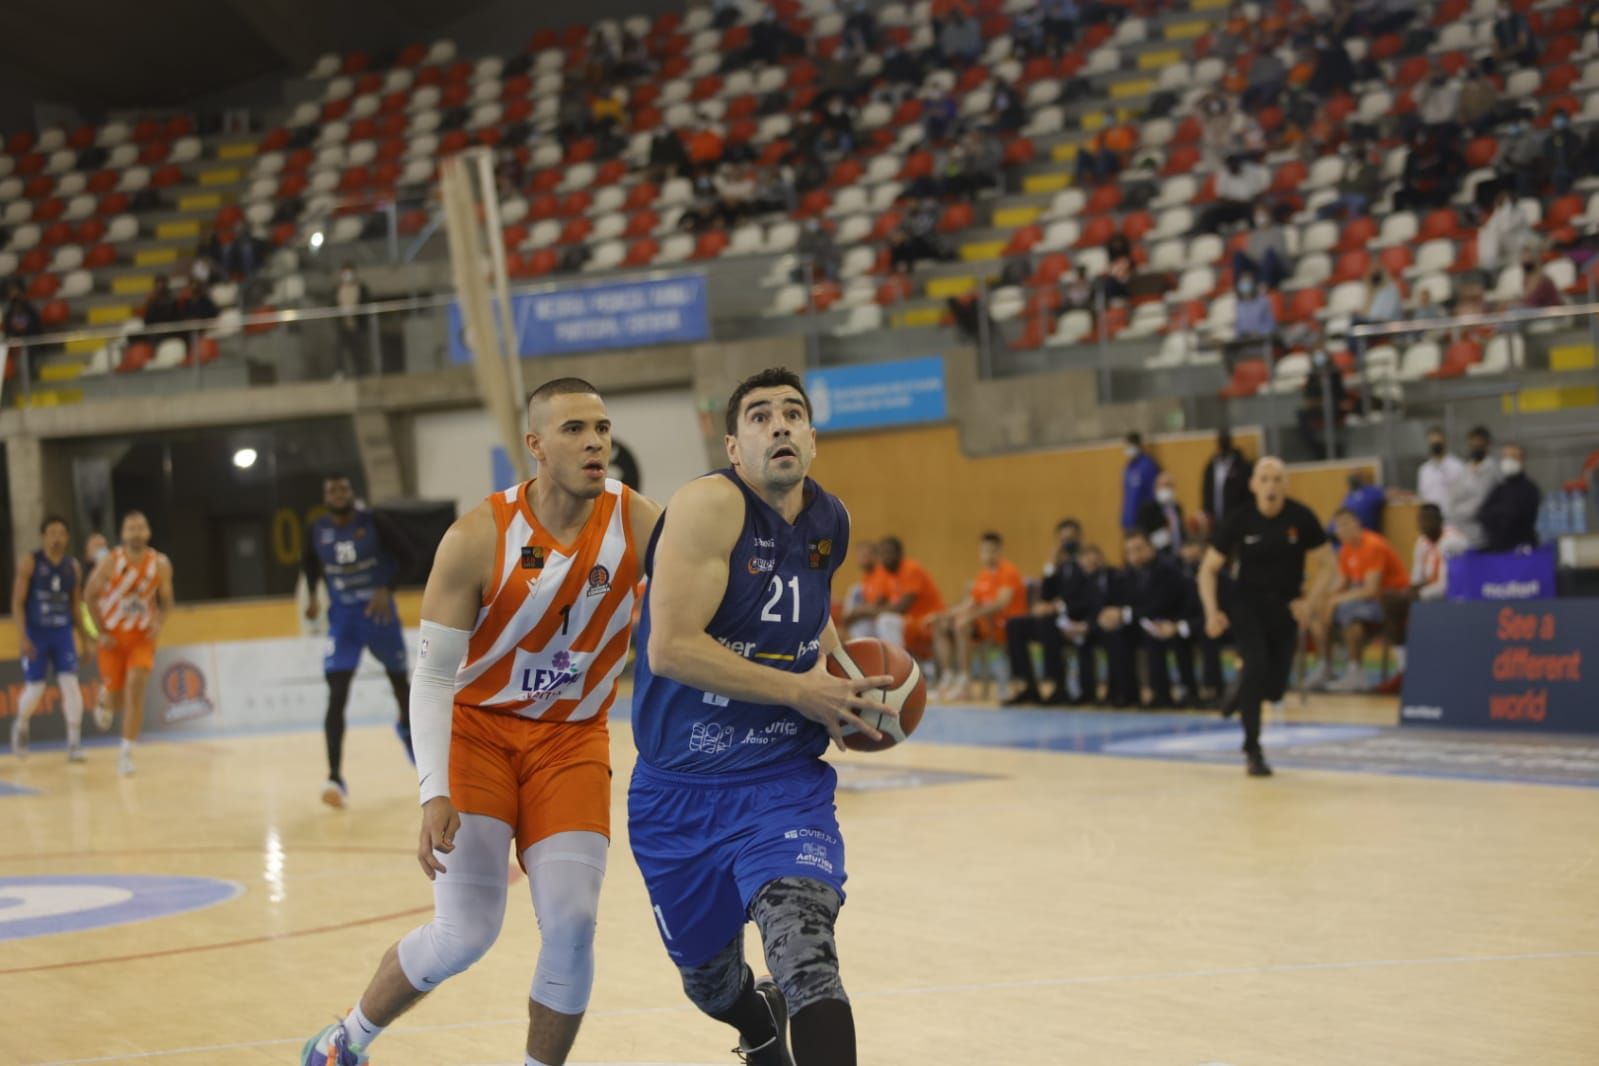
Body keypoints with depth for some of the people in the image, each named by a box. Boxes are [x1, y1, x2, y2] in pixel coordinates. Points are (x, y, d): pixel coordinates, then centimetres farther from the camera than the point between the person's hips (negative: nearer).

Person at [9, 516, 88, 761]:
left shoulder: (73, 567, 5)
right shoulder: (29, 562, -5)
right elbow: (17, 602, -7)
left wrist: (86, 639, 12)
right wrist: (22, 637, -16)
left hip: (63, 633, 2)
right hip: (35, 633, -2)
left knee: (70, 684, -10)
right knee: (34, 689, 3)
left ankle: (74, 743, -5)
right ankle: (21, 725, 34)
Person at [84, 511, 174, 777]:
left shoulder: (161, 564, -9)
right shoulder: (110, 562, -14)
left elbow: (166, 601, 4)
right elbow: (90, 595, -3)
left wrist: (159, 622, -17)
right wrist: (101, 633, -8)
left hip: (142, 637, 0)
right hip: (113, 636, 0)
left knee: (135, 689, -18)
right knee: (117, 700, 5)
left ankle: (127, 753, -13)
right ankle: (105, 698, 46)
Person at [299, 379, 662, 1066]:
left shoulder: (640, 525, -14)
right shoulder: (479, 538, -17)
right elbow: (433, 675, -15)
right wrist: (435, 794, -25)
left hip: (572, 739, 2)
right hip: (479, 727, -2)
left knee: (572, 926, -13)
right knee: (465, 934, -8)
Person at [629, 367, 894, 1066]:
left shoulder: (830, 522, 2)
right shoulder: (710, 505, -17)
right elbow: (671, 648, -26)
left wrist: (838, 662, 6)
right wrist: (800, 689, -21)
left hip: (783, 782, 2)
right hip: (677, 791, -2)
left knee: (805, 950, -27)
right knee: (707, 978, 20)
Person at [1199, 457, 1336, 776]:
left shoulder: (1302, 518, -11)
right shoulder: (1238, 521, -12)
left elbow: (1326, 565, -2)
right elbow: (1208, 569, -4)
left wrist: (1311, 602, -17)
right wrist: (1212, 612, -18)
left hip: (1286, 607, 2)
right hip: (1248, 603, -2)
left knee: (1275, 687, 2)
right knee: (1255, 666, -23)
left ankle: (1242, 696, 41)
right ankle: (1252, 750, -12)